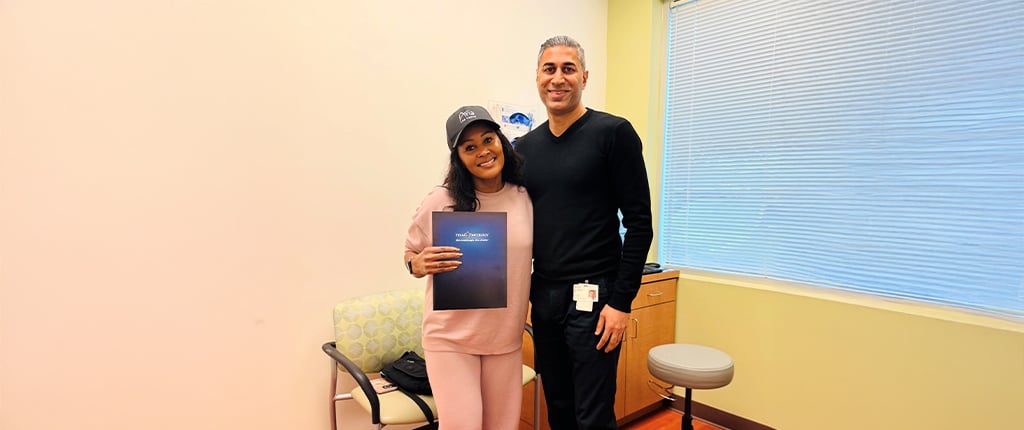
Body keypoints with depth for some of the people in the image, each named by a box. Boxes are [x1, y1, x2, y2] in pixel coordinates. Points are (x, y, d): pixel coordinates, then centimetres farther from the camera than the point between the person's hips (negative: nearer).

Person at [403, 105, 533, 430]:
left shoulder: (527, 199, -4)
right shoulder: (440, 202, -13)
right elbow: (411, 255, 1)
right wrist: (421, 264, -20)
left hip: (507, 337, 4)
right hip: (451, 337, -3)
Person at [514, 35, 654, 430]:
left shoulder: (613, 133, -7)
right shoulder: (525, 147, 9)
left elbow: (639, 223, -10)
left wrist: (622, 301, -13)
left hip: (593, 297, -5)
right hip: (542, 296, 6)